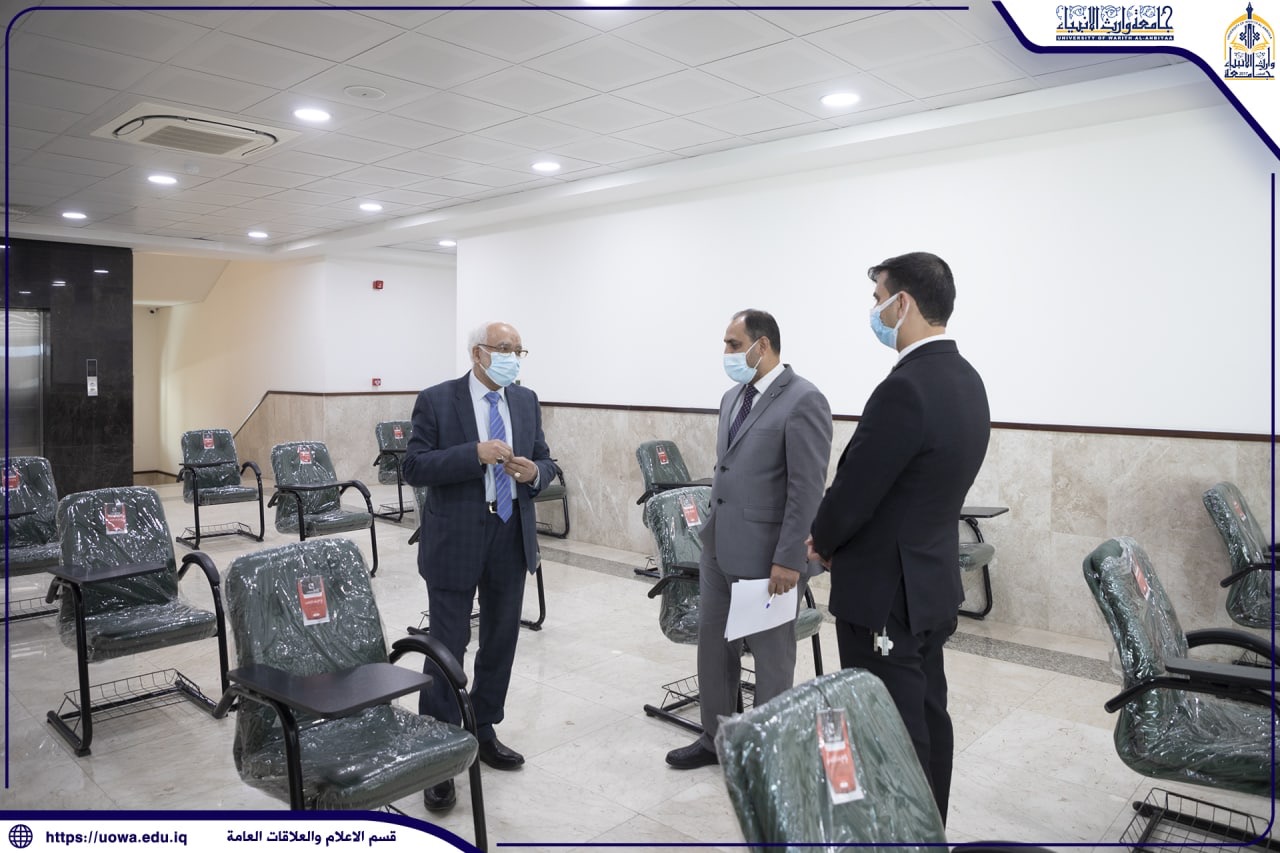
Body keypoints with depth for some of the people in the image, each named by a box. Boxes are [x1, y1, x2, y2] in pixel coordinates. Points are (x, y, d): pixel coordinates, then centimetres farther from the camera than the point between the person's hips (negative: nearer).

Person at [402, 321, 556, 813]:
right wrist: (475, 453, -24)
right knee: (447, 647, 1)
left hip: (511, 538, 5)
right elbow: (414, 467, -13)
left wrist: (533, 472, -11)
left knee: (501, 642, 15)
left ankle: (483, 732, 33)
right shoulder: (437, 400, -7)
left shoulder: (526, 402, 8)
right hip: (455, 540, -5)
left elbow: (546, 464, 12)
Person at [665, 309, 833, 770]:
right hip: (720, 548, 8)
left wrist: (788, 560, -20)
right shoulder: (733, 397, 11)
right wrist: (711, 531, 17)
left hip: (766, 554, -8)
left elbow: (807, 488, -18)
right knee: (713, 644, 16)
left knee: (771, 655, 9)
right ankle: (715, 738, 34)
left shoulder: (803, 401, -15)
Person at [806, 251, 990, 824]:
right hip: (932, 583, 10)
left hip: (883, 593, -10)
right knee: (927, 722, 21)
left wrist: (822, 544, 1)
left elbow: (853, 491, -20)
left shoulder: (905, 389, -24)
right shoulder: (965, 380, 7)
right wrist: (839, 542, 11)